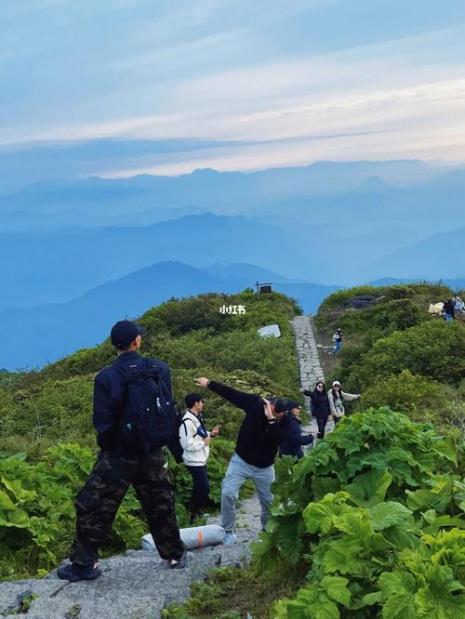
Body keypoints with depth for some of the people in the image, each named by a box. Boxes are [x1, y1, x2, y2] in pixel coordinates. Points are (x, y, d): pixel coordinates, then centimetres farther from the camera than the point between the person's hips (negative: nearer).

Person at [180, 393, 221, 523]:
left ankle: (195, 512, 32)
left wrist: (211, 434, 4)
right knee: (204, 488, -5)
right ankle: (195, 513, 8)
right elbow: (187, 444, -28)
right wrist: (204, 442, -18)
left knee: (199, 487, 19)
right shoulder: (187, 421, -25)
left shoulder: (197, 418, 9)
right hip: (194, 462, -10)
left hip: (200, 460, 10)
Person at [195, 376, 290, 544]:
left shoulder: (285, 423, -17)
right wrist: (209, 383, -11)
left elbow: (276, 439, -34)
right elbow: (231, 393, -12)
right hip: (241, 460, 0)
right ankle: (228, 532, 1)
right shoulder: (256, 403, -18)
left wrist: (270, 420, -44)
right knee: (228, 493, -14)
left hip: (264, 467, 0)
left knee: (269, 502, 9)